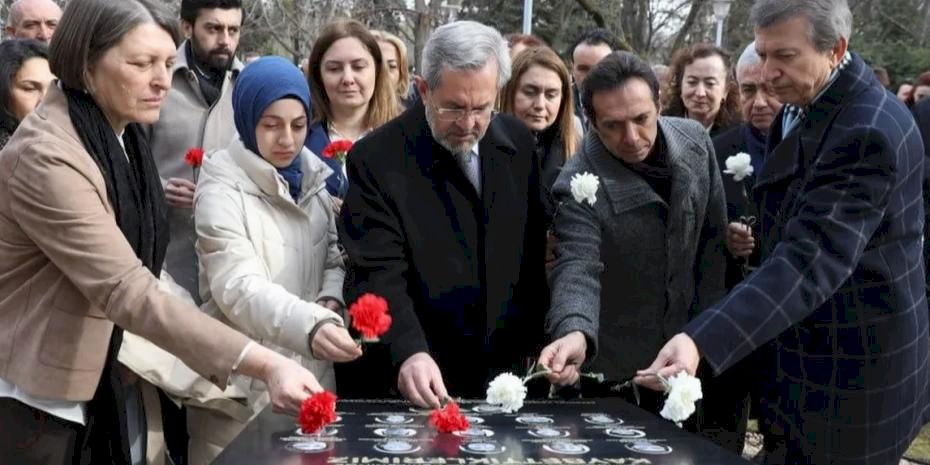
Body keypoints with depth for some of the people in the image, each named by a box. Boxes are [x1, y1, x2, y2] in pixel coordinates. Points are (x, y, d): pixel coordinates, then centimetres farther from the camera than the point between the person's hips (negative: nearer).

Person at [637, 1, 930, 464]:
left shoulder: (868, 132, -26)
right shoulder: (802, 106, 4)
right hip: (807, 360, 9)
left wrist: (700, 342, -46)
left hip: (851, 378, -9)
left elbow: (812, 258, -37)